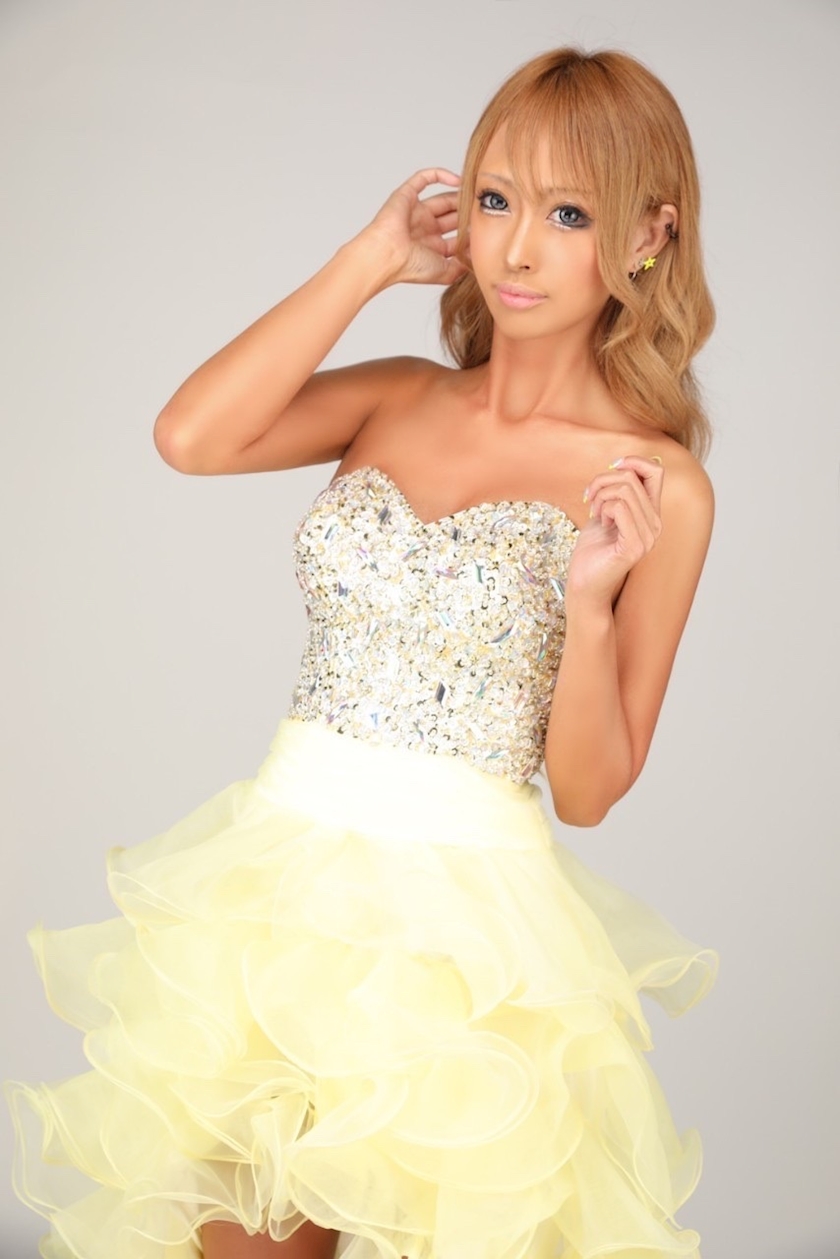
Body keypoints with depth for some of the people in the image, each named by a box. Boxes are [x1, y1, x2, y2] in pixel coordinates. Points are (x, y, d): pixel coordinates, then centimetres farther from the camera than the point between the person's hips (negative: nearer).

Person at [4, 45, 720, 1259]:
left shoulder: (656, 484, -5)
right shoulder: (397, 398, 6)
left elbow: (589, 788, -4)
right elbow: (191, 438, -13)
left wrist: (591, 600, -21)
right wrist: (371, 259, -6)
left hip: (464, 913, -3)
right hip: (279, 873, 4)